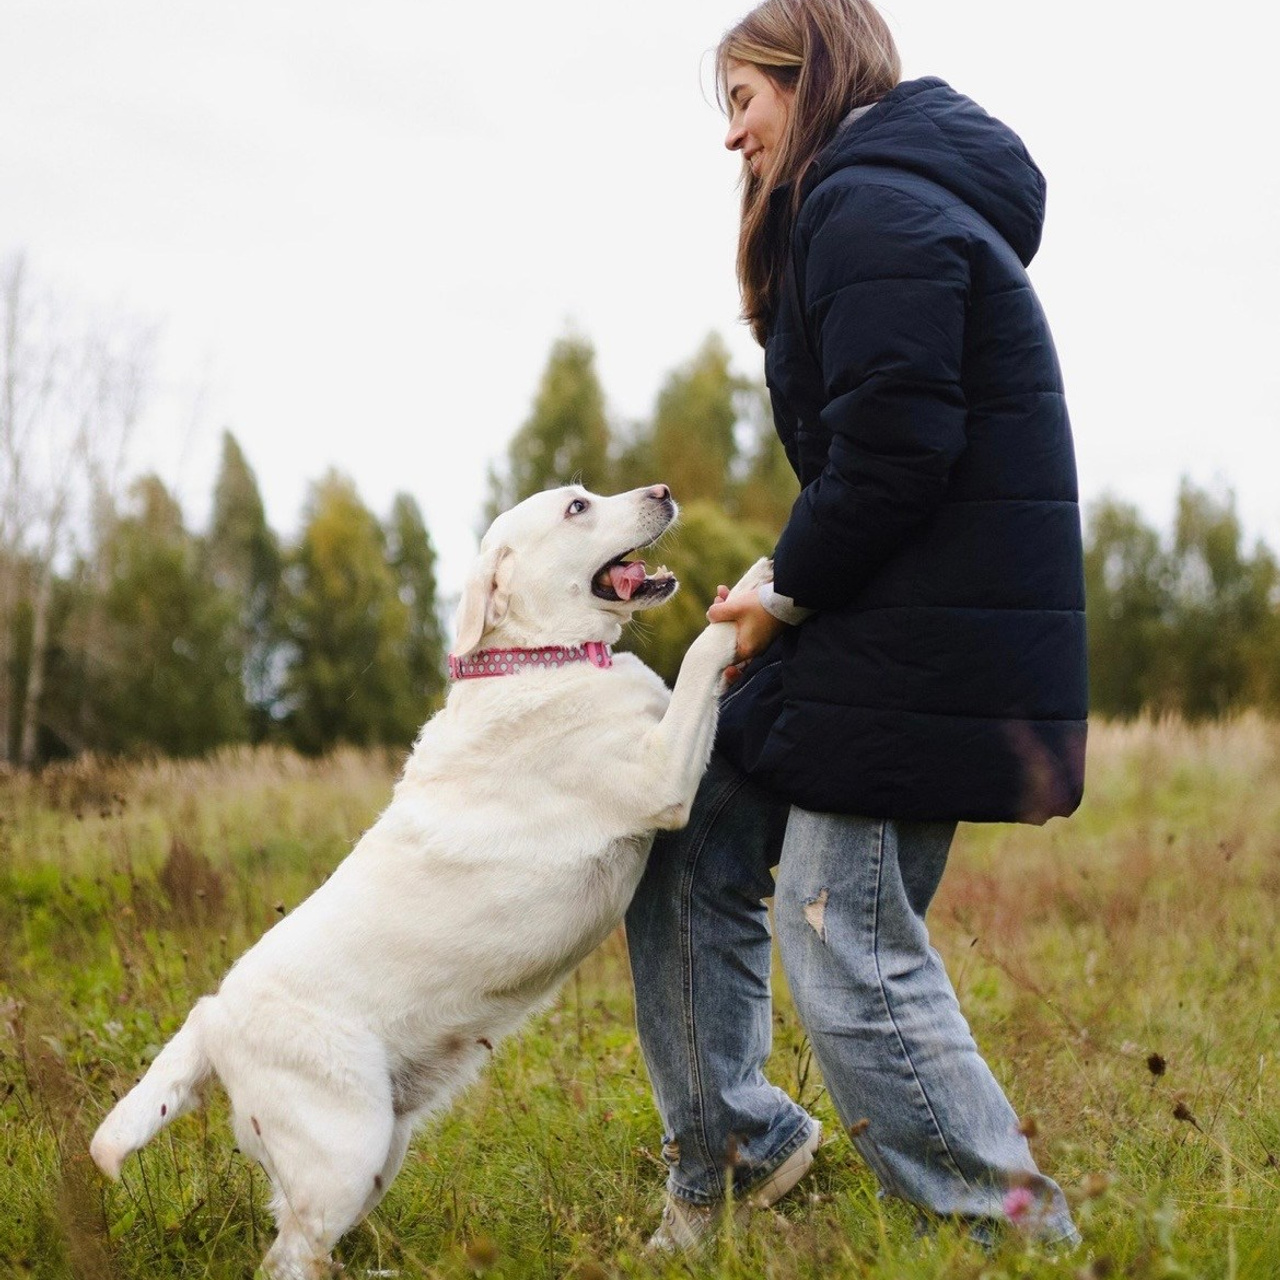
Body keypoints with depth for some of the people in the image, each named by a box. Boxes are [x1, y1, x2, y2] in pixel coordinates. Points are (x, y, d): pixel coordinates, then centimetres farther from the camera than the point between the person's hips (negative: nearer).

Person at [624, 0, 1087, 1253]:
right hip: (872, 627, 11)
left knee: (844, 943, -9)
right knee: (688, 853, 12)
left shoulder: (871, 207, -12)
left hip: (928, 655, -11)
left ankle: (1017, 1230, 1)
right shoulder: (895, 201, 21)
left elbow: (890, 454, -22)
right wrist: (794, 598, 8)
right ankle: (730, 1150, 22)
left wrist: (789, 594, -8)